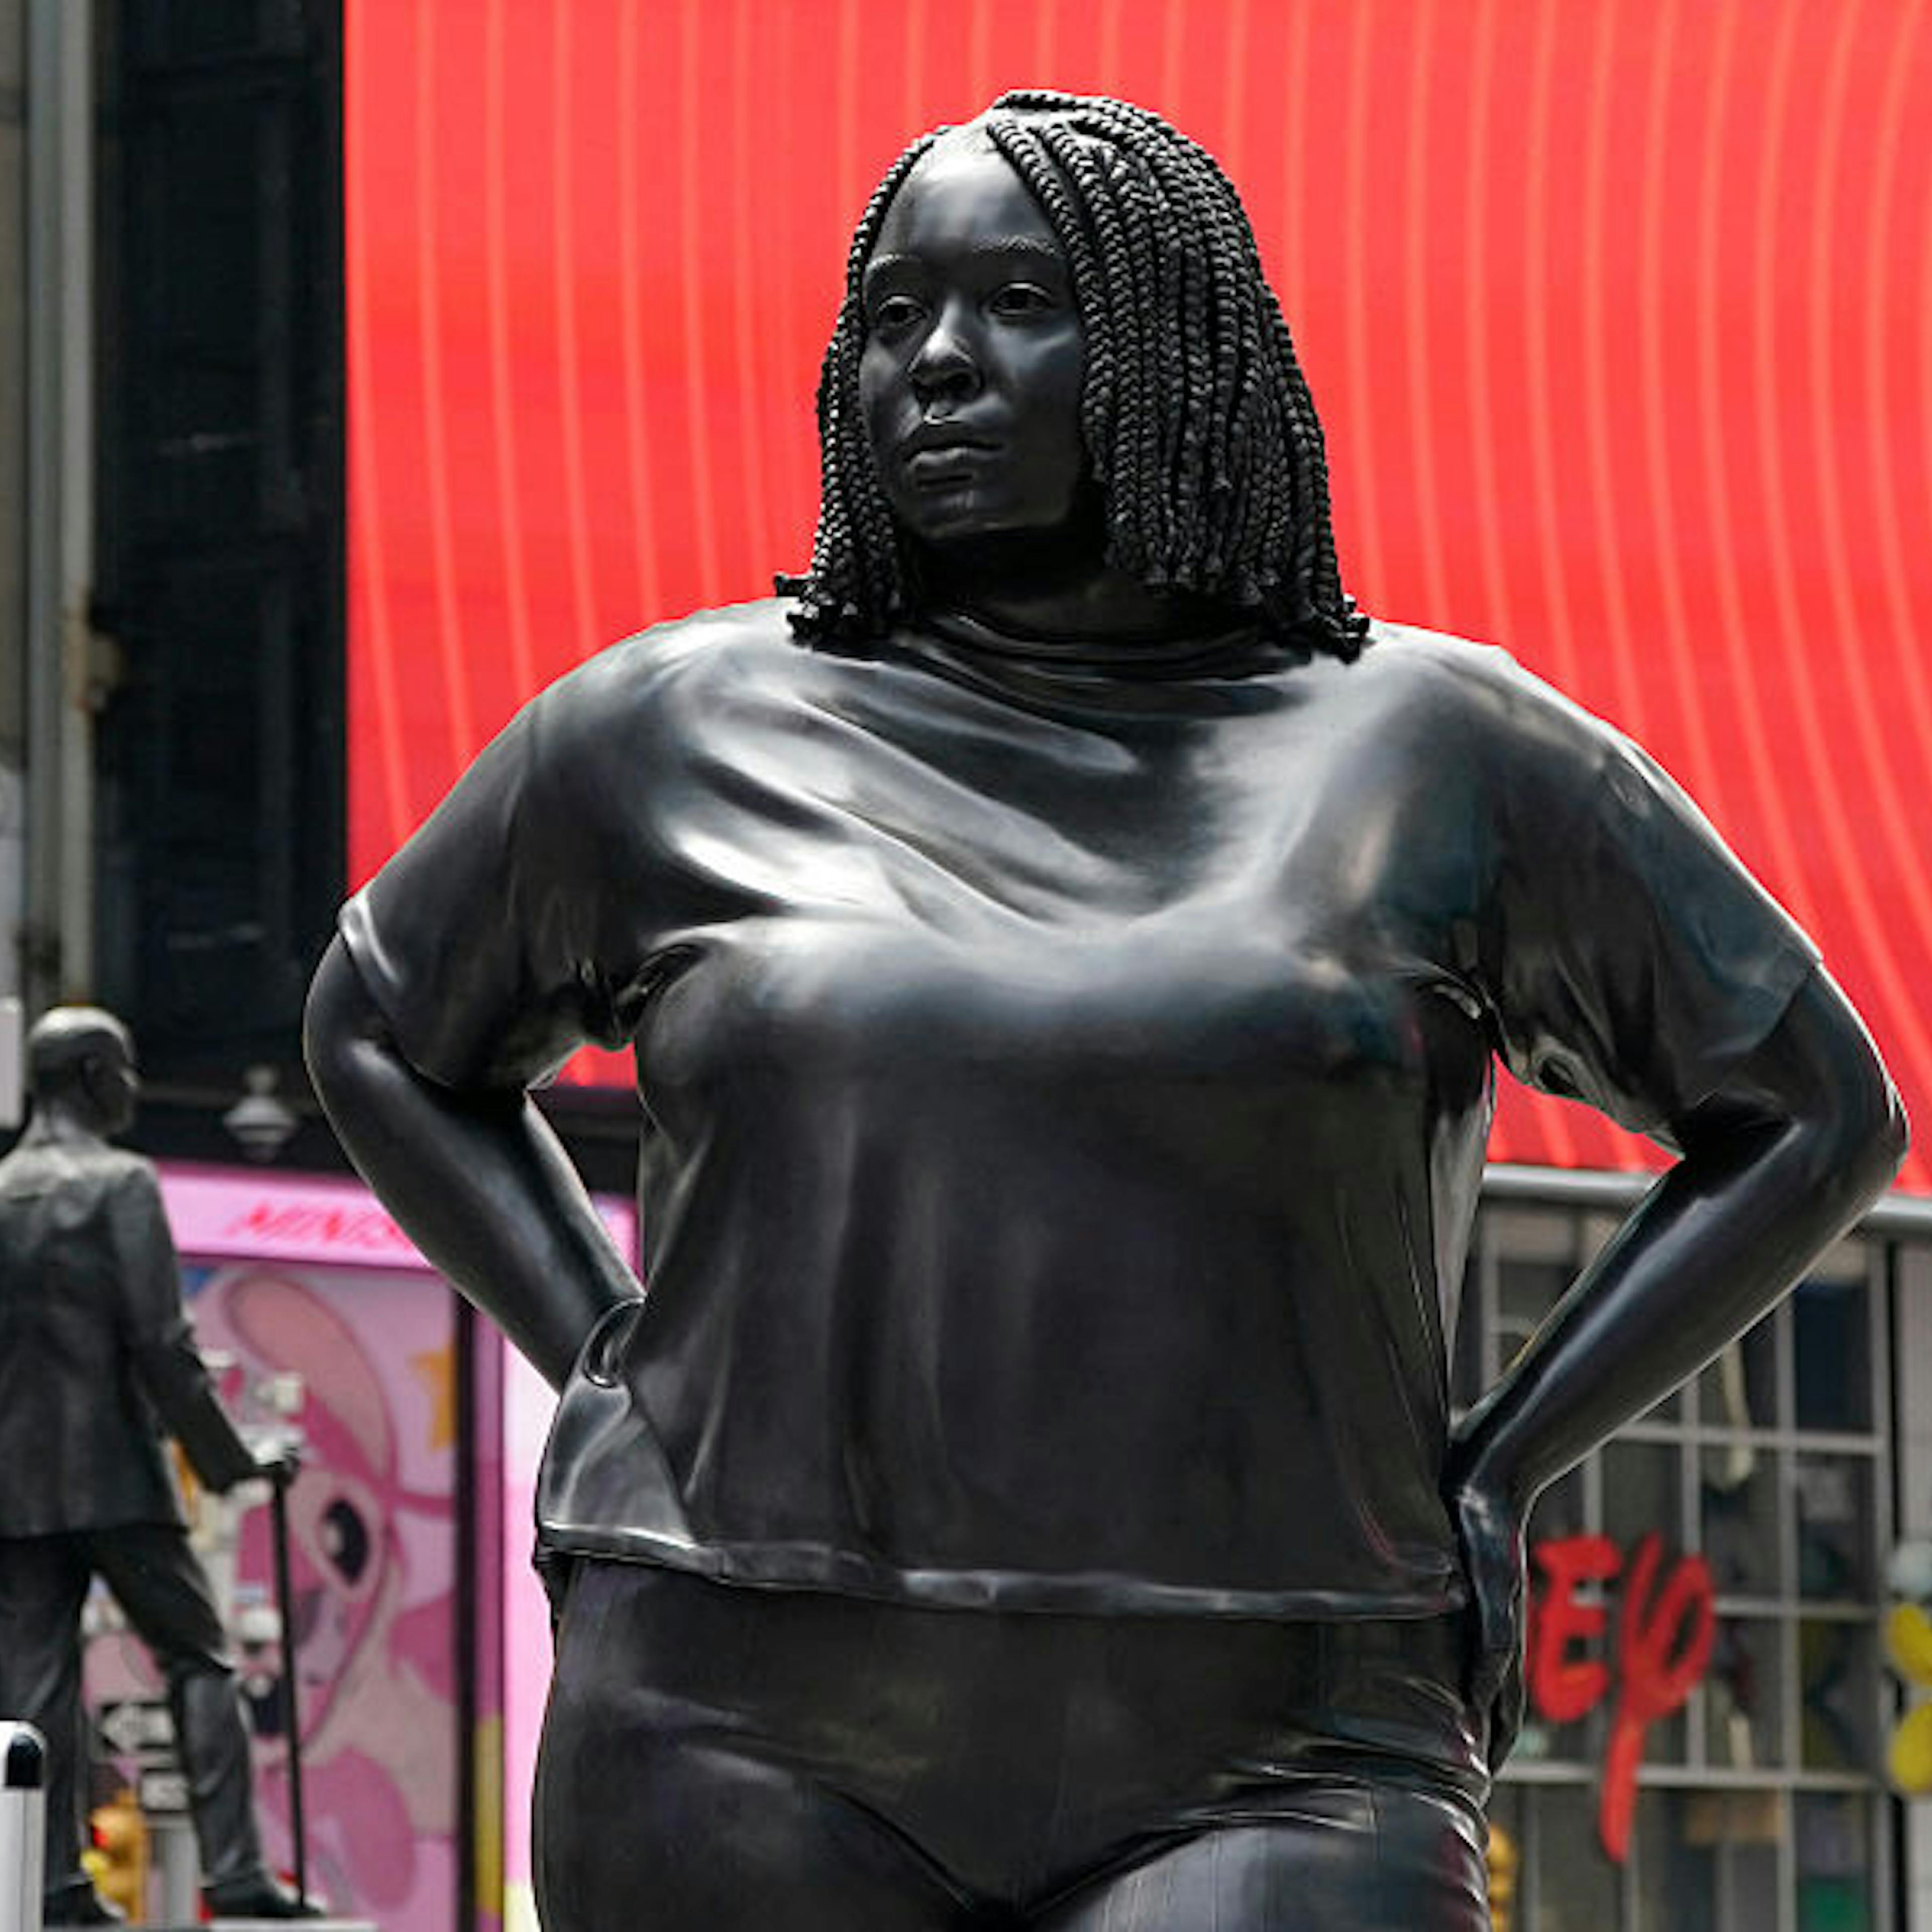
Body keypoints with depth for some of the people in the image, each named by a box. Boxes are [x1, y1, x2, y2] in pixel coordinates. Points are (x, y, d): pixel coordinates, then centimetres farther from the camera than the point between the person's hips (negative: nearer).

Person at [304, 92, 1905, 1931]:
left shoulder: (1430, 752, 5)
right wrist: (613, 1386, 10)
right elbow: (382, 1032, 24)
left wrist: (1483, 1482, 4)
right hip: (755, 1762, 2)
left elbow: (1815, 1108, 12)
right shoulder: (682, 732, 8)